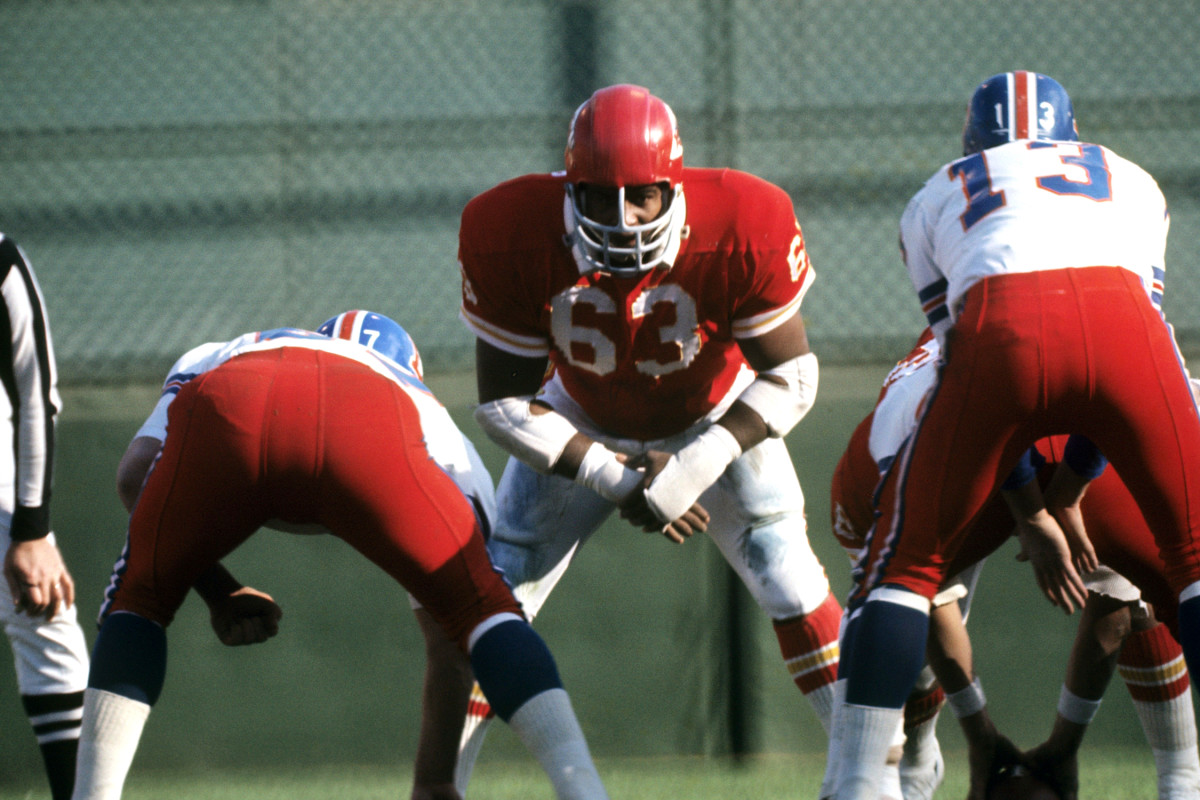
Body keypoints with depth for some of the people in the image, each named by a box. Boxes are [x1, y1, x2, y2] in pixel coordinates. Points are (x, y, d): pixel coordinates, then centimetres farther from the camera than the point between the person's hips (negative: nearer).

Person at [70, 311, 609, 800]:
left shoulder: (212, 359, 47)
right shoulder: (423, 410, 43)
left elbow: (136, 475, 24)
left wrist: (216, 590, 33)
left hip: (223, 415, 1)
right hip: (362, 431, -1)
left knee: (140, 601, 26)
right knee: (482, 609, 19)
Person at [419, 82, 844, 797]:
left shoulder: (744, 228, -34)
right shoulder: (513, 236, -31)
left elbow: (790, 378, -22)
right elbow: (503, 401, -21)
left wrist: (700, 466, -33)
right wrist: (613, 477, -29)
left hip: (716, 420, -1)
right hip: (583, 430, 1)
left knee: (792, 583, -16)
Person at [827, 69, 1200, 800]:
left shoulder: (936, 199, 34)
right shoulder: (1133, 183, 37)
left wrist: (1032, 516, 31)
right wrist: (1067, 493, 38)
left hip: (1001, 328, 0)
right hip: (1121, 320, 1)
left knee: (909, 556, 15)